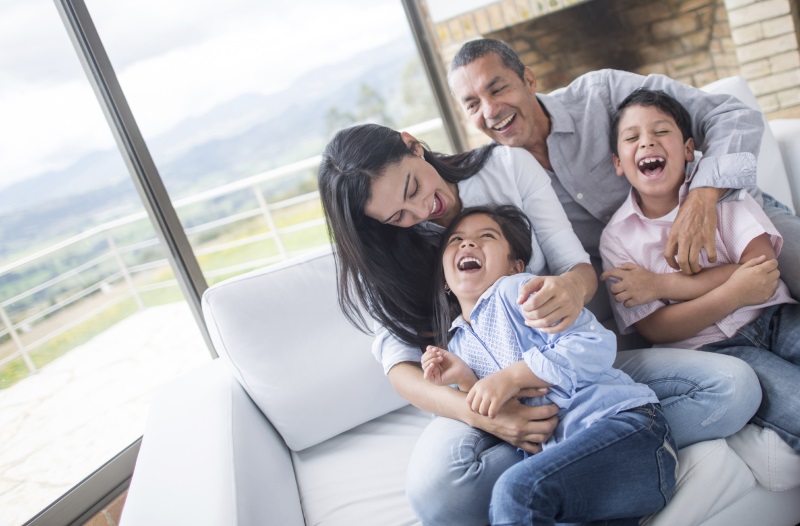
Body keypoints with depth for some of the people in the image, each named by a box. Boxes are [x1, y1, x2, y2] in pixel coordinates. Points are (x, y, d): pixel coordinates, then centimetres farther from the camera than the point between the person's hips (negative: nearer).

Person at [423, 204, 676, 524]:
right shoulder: (457, 344, 19)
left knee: (517, 490, -31)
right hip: (565, 450, 7)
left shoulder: (516, 289, 0)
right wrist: (467, 382, 1)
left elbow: (596, 345, -11)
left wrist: (513, 376, -13)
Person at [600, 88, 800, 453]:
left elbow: (765, 269, -8)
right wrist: (735, 290, -15)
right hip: (710, 348, -3)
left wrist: (662, 284, -12)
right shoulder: (616, 237, 0)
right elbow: (655, 329, -5)